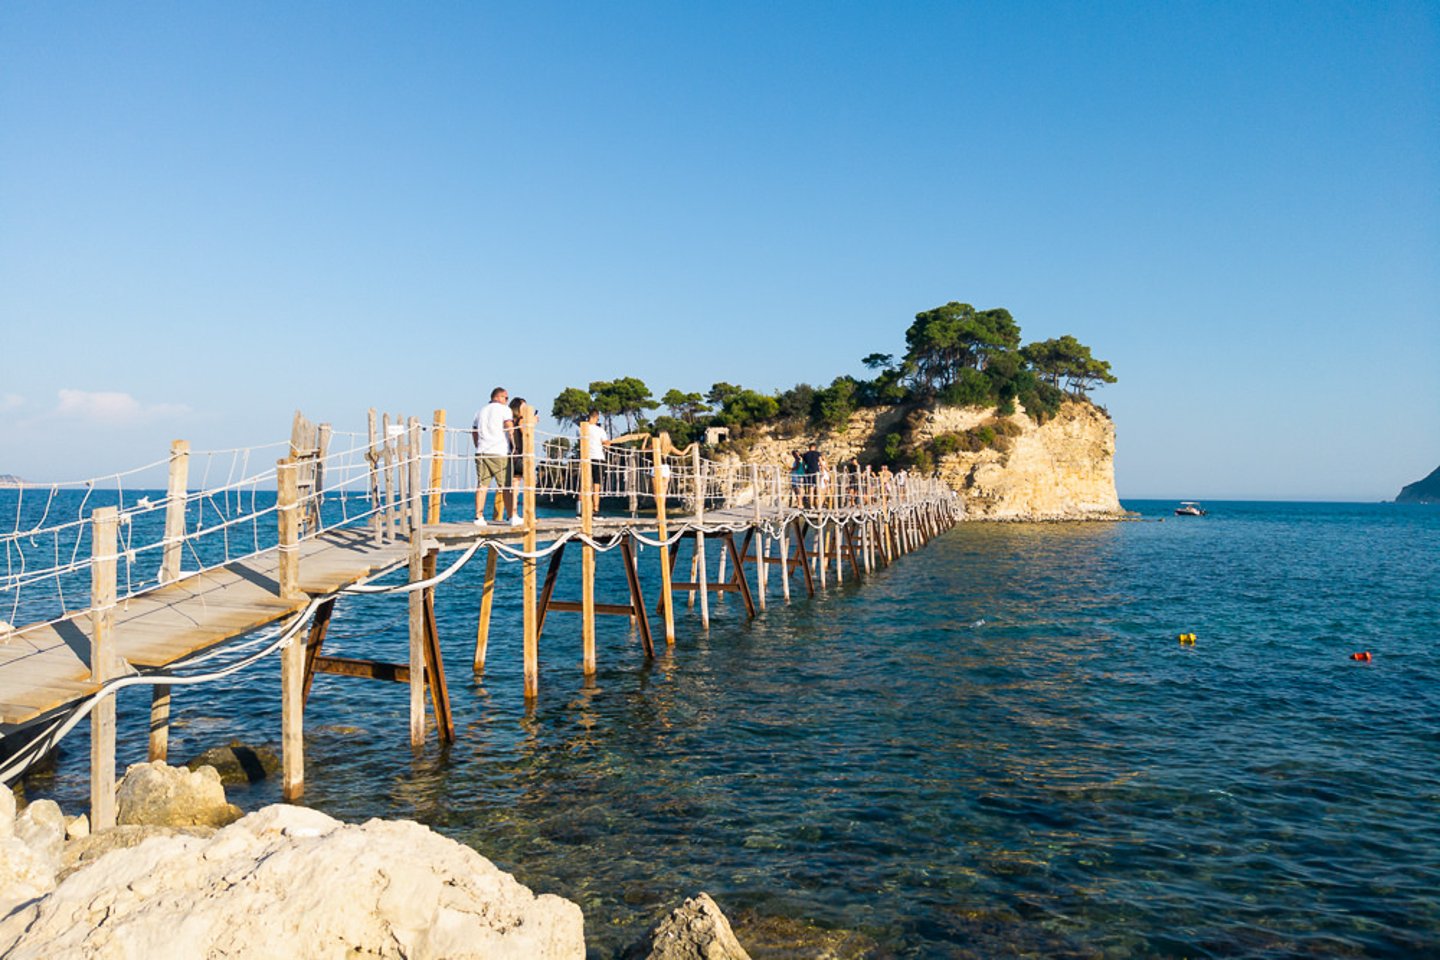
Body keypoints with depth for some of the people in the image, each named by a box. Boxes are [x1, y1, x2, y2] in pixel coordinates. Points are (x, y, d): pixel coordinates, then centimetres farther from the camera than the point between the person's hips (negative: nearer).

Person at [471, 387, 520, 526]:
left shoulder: (480, 411, 20)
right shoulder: (504, 409, 2)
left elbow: (474, 432, 22)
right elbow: (509, 427, -9)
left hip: (481, 452, 5)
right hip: (499, 452, -5)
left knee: (481, 485, 3)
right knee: (506, 486, 0)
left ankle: (479, 517, -2)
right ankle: (512, 517, 0)